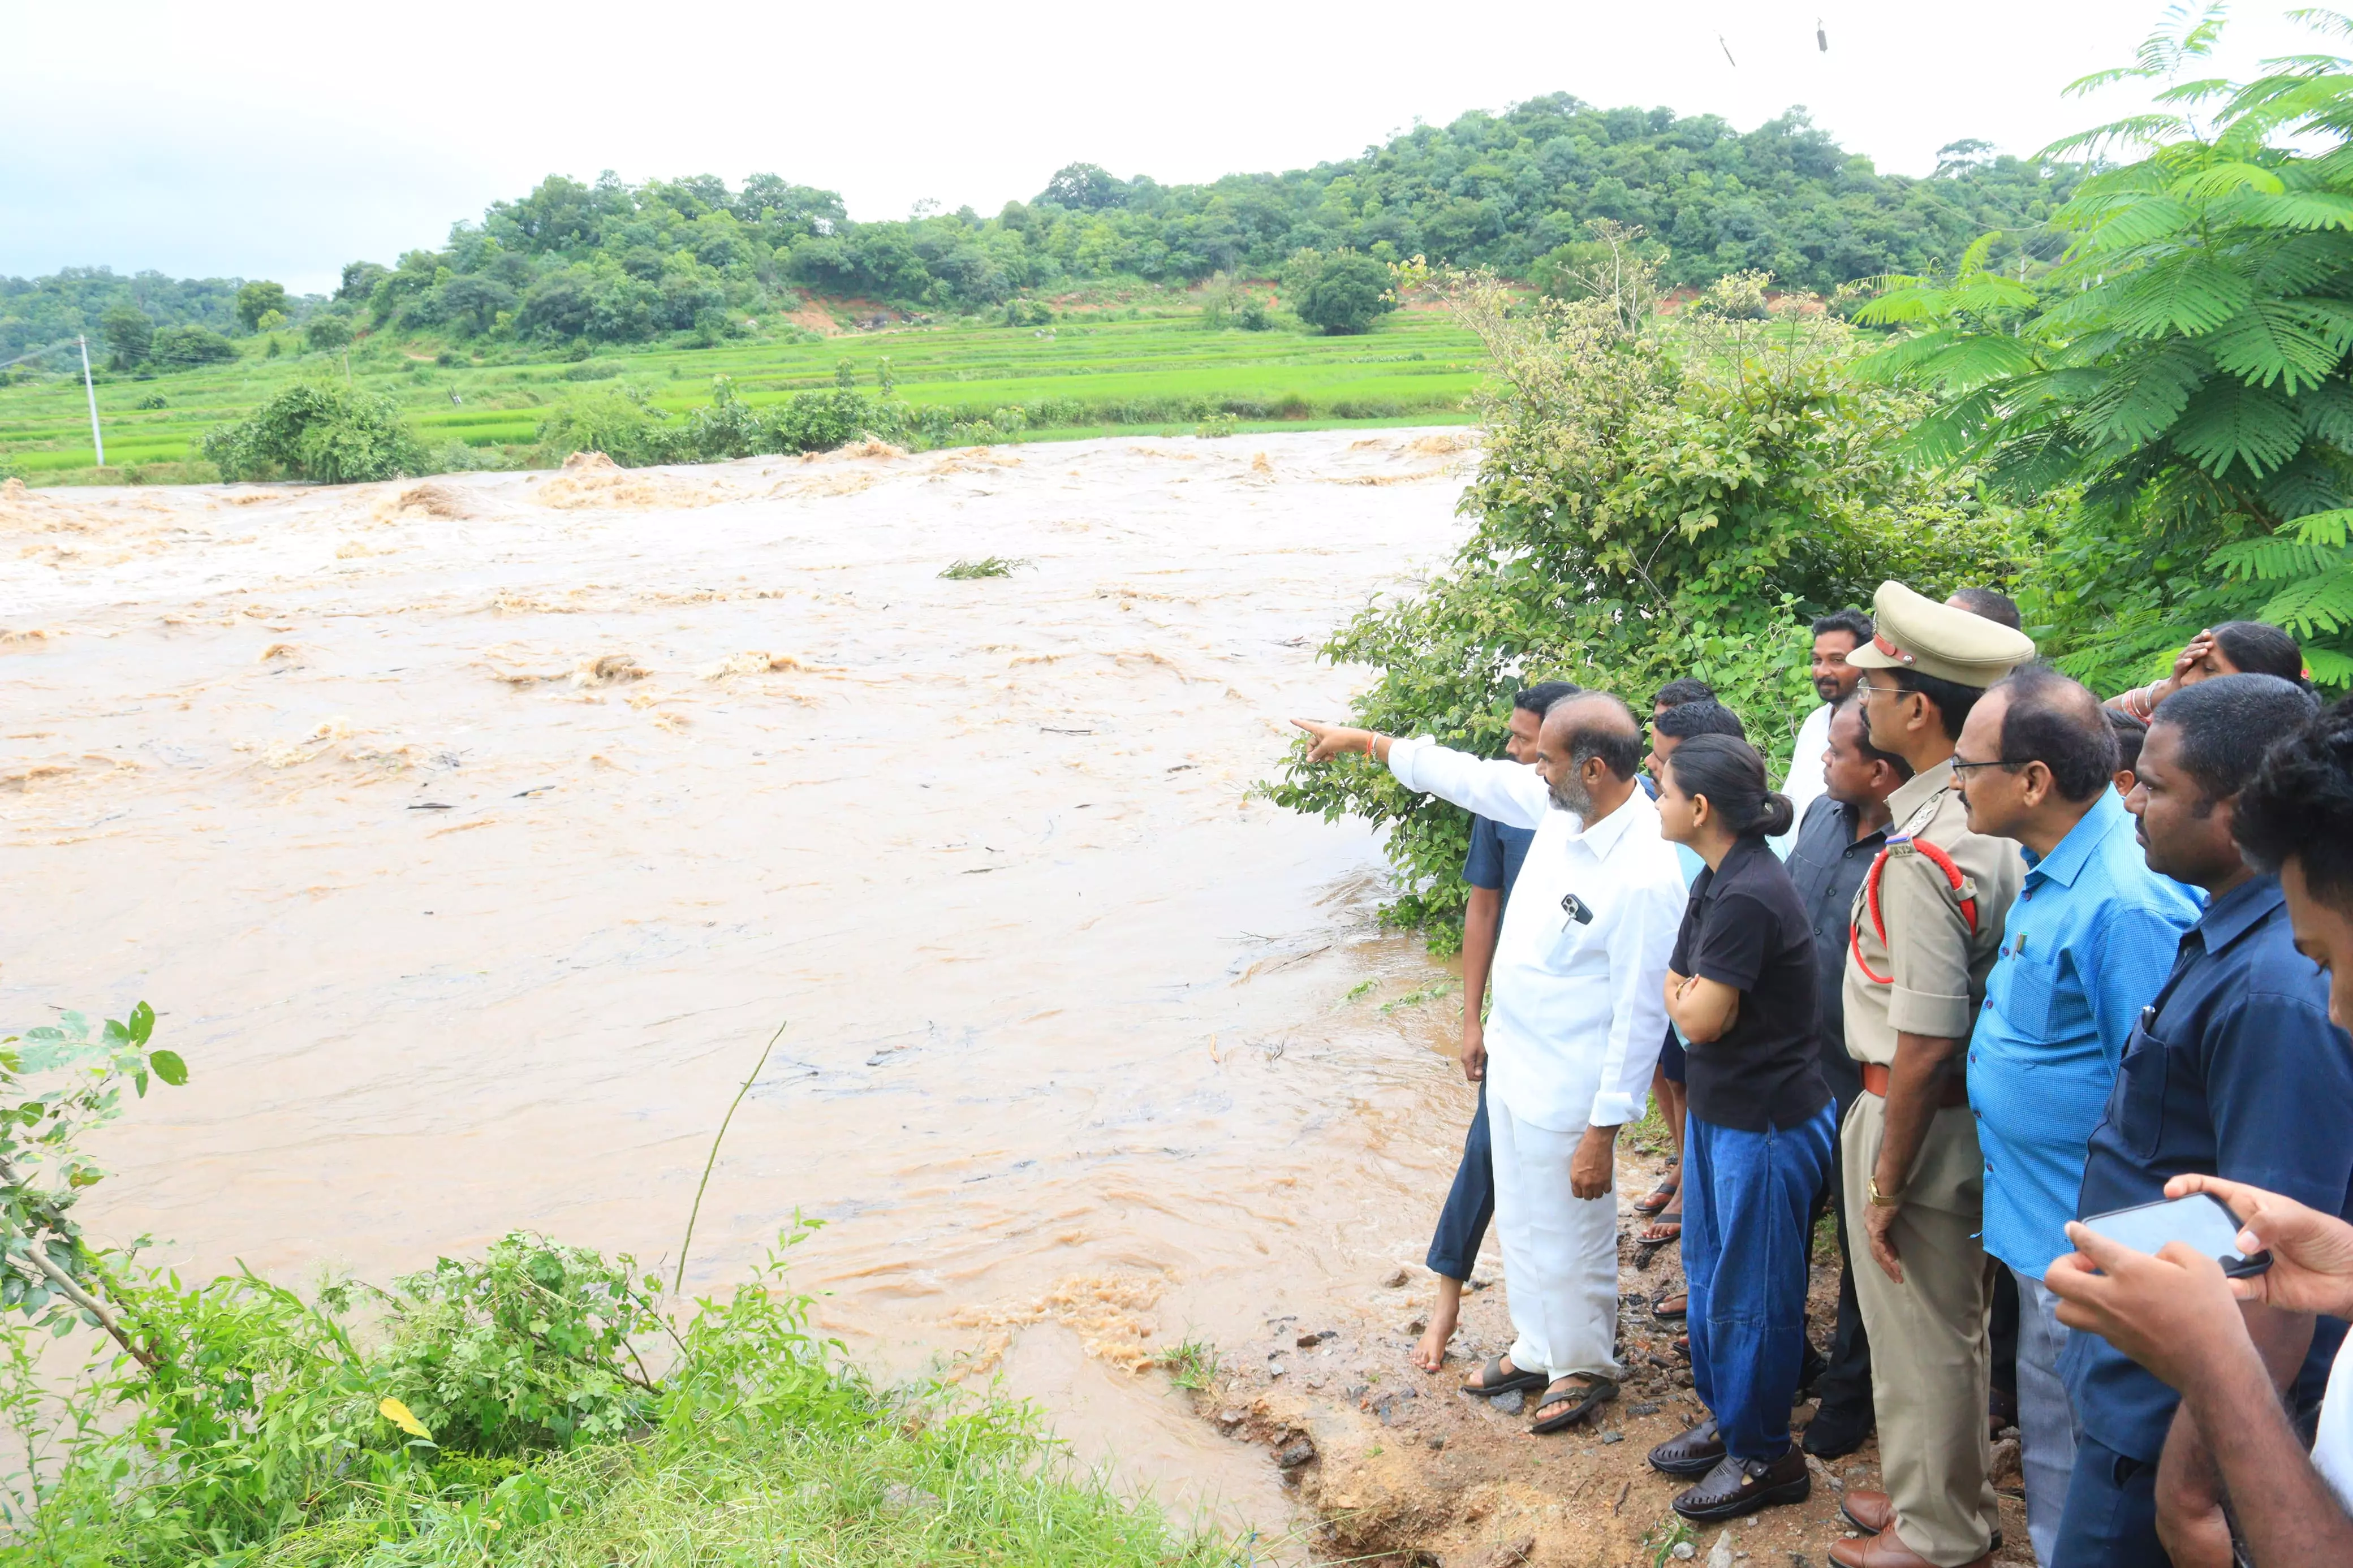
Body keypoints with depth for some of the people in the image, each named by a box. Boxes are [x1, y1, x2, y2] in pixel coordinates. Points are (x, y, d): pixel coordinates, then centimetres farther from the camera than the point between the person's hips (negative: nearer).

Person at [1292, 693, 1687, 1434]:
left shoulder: (1646, 878, -30)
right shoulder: (1563, 807, -6)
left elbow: (1640, 1017, -24)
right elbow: (1471, 777, 9)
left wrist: (1602, 1133, -19)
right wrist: (1362, 741, 13)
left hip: (1566, 1093, -8)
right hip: (1513, 1062, 9)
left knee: (1568, 1239, 12)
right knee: (1519, 1221, 24)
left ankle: (1585, 1368, 37)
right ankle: (1537, 1350, 46)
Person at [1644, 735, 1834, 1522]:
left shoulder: (1747, 898, -26)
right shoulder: (1716, 881, 5)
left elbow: (1698, 1018, -20)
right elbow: (1678, 993, 10)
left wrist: (1685, 993, -4)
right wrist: (1694, 995, -8)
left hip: (1765, 1123, -10)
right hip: (1719, 1107, 10)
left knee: (1749, 1294, 5)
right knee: (1708, 1271, 21)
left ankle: (1764, 1456, 22)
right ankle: (1726, 1420, 37)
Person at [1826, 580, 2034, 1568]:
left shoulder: (1922, 854, -28)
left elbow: (1923, 1047, -26)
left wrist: (1887, 1185, -18)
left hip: (1918, 1115, -9)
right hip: (1975, 1105, 9)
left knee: (1920, 1334, 10)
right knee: (1948, 1323, 24)